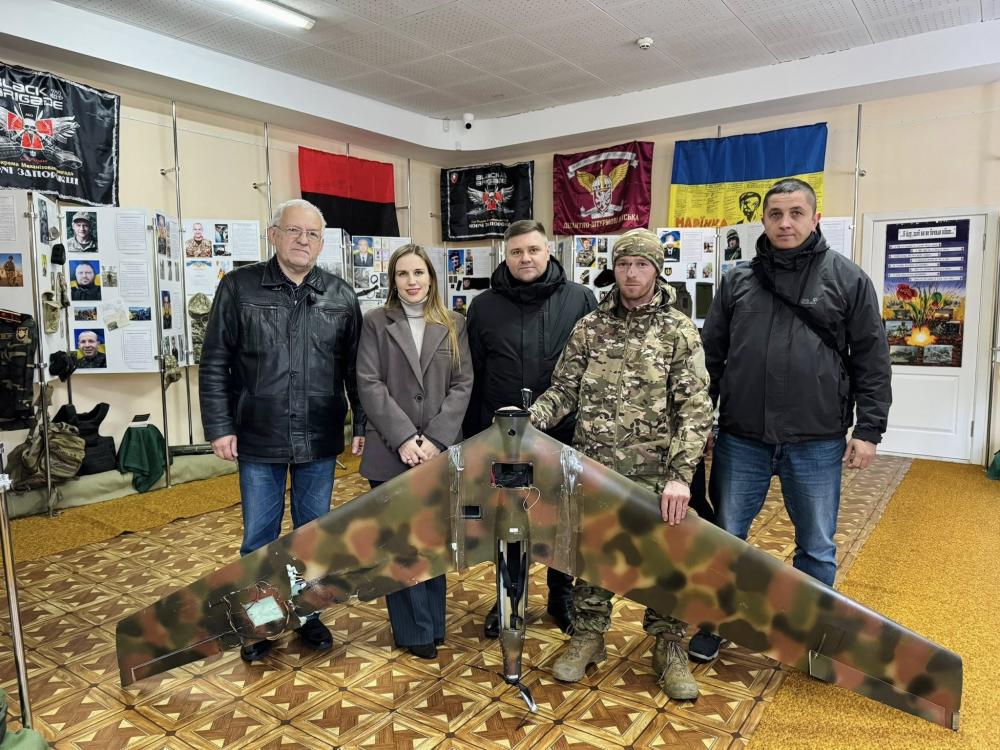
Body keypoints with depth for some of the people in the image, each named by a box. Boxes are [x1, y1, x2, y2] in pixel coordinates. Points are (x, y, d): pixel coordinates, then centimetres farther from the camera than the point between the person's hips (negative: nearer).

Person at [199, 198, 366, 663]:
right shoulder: (240, 287, -2)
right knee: (259, 538, 11)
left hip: (320, 441, 2)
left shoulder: (341, 297, 3)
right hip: (258, 440, -1)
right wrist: (219, 427, -7)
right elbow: (214, 364, -2)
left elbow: (355, 369, 6)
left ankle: (309, 616, 33)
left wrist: (362, 425, 2)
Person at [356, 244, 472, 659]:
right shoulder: (376, 322, 2)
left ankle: (433, 624, 27)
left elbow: (463, 385, 1)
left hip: (440, 451, 2)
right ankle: (415, 631, 19)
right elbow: (369, 385, -6)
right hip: (390, 452, -1)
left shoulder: (454, 325, 8)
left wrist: (434, 439, -10)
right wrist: (404, 438, -15)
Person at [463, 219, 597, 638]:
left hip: (566, 435, 0)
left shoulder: (581, 300, -2)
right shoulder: (484, 306, 1)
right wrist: (471, 436, 2)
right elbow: (472, 377, 3)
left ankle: (562, 597, 37)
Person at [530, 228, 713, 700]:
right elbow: (563, 391, 5)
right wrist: (528, 420, -13)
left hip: (656, 474, -2)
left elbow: (695, 408, -9)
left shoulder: (679, 332, -3)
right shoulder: (589, 329, 4)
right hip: (594, 468, 2)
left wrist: (681, 475, -19)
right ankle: (588, 636, 32)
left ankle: (669, 647, 29)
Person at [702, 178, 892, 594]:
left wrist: (868, 430, -4)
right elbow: (711, 356, 8)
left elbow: (872, 361, 1)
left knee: (817, 548, 13)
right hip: (740, 440, 2)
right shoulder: (736, 280, 6)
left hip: (817, 442, -1)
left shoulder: (848, 279, 1)